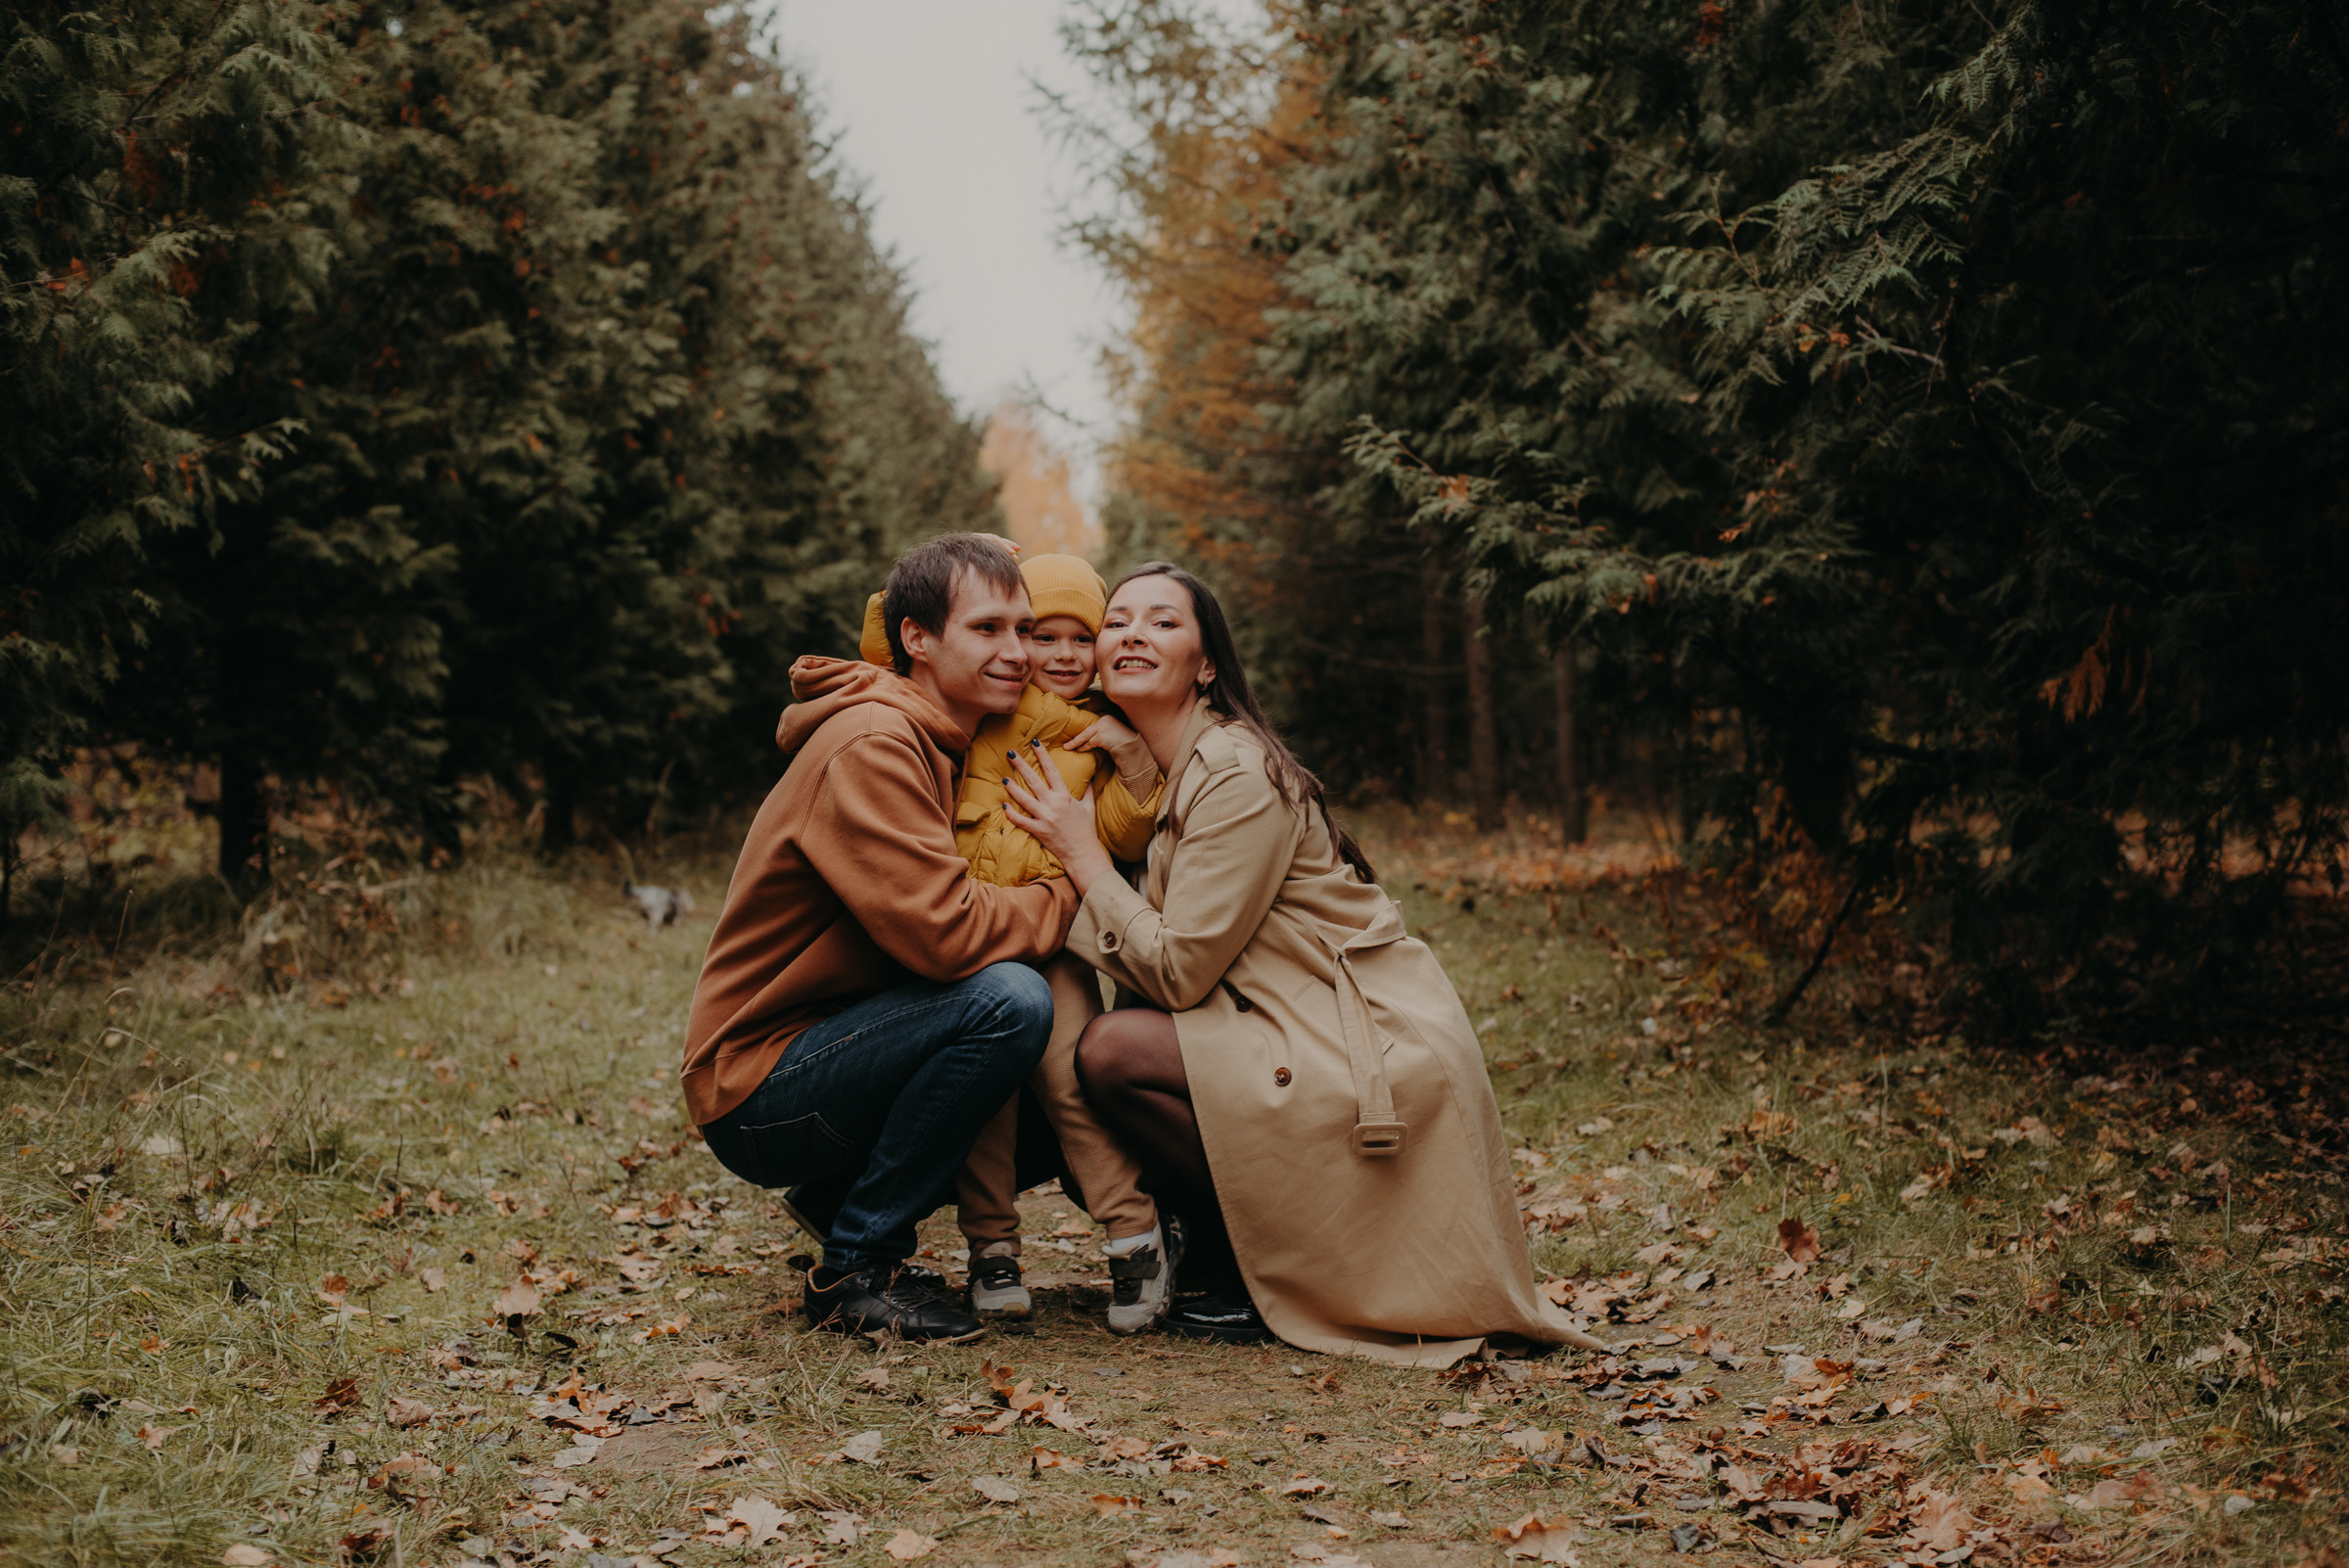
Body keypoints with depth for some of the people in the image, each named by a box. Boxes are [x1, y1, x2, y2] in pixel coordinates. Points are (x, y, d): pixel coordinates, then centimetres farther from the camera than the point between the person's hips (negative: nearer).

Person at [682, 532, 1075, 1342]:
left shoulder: (951, 746, 13)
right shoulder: (869, 745, -18)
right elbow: (942, 931, -28)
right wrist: (1073, 896, -14)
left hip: (839, 1049, 9)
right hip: (758, 1086, -9)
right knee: (1007, 998, -28)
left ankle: (848, 1197, 14)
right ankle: (856, 1266, -15)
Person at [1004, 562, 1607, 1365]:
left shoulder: (1239, 775, -16)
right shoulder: (1169, 771, 13)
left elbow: (1179, 972, -18)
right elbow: (1162, 960, 9)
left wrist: (1081, 853, -11)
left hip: (1383, 1063, -9)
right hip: (1316, 1038, 9)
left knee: (1113, 1051, -19)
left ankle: (1290, 1270, -4)